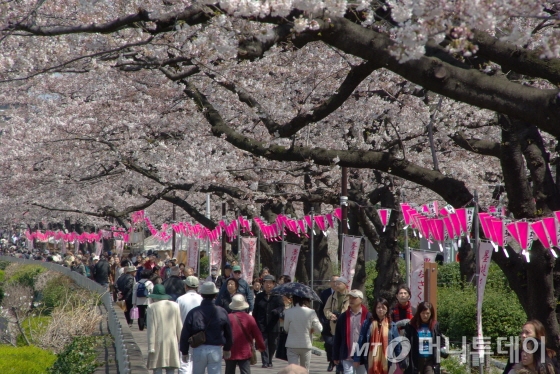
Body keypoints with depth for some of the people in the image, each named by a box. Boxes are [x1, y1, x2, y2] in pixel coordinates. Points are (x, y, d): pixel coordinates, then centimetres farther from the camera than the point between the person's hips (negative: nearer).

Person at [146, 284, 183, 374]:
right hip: (172, 344, 3)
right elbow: (179, 327, 8)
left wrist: (151, 347, -6)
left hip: (158, 344, -3)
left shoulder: (152, 307, -6)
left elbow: (151, 328, -8)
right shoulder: (174, 306, 5)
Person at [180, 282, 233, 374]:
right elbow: (228, 333, 9)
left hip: (199, 350, 0)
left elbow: (185, 334, -3)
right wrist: (227, 349, 24)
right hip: (216, 350, 0)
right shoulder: (222, 312, -2)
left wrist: (184, 352, 9)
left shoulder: (193, 312, -6)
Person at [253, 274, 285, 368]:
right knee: (263, 343, -7)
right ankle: (265, 362, -7)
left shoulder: (277, 296, 4)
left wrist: (276, 311, -32)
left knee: (272, 344, 8)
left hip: (273, 325, 0)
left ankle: (269, 361, 24)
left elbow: (281, 306, -10)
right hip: (262, 324, 0)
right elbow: (255, 311, 10)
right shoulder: (259, 296, 10)